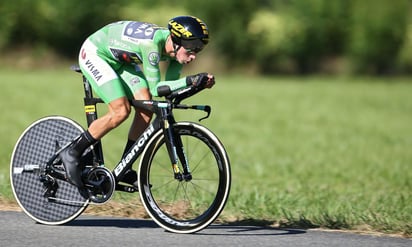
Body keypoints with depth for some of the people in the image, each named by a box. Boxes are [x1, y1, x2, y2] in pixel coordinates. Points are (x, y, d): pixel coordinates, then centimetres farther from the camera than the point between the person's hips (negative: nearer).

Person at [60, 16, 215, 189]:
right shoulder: (152, 45, -37)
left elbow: (170, 83, -8)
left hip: (119, 59, 8)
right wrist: (190, 80, -40)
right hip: (94, 53, -8)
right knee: (121, 111, -21)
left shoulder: (177, 47, -14)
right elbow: (155, 88, -32)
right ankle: (71, 153, -7)